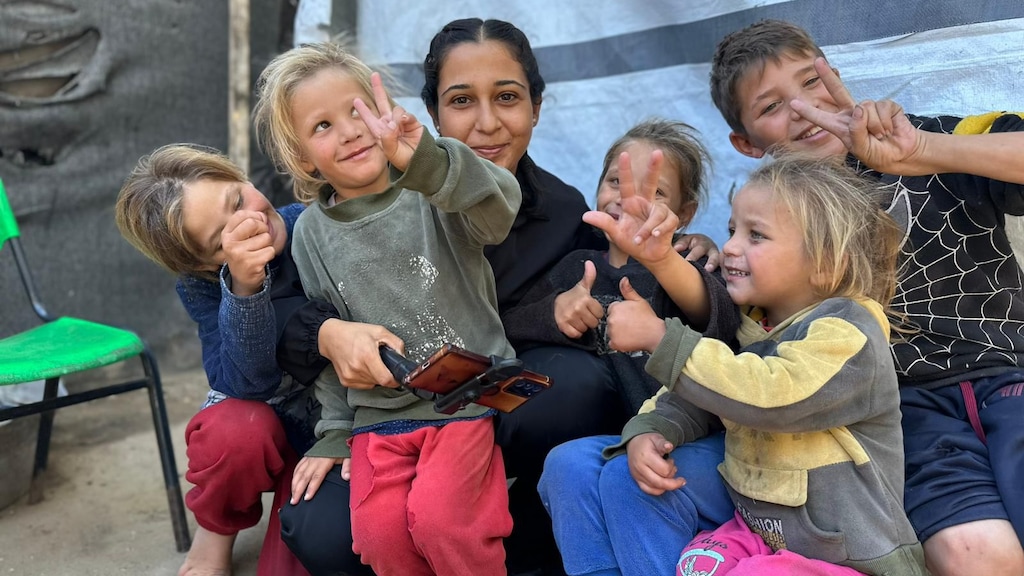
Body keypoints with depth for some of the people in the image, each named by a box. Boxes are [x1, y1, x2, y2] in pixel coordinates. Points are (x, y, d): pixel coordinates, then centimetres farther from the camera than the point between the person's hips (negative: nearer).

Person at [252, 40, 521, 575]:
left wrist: (424, 159, -46)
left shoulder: (434, 193, -7)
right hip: (378, 413, 3)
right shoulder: (312, 232, 4)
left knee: (437, 517, -22)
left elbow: (498, 210, -30)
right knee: (380, 531, -15)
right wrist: (334, 432, 10)